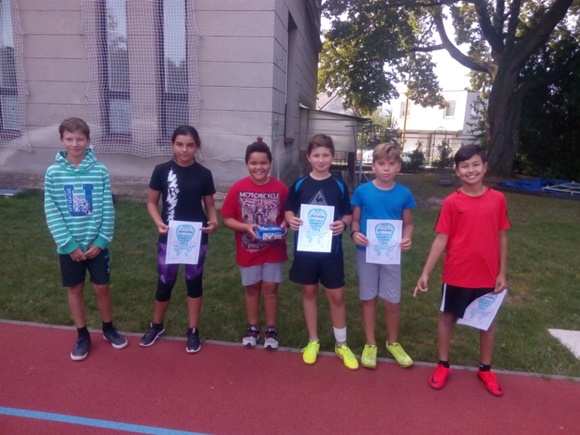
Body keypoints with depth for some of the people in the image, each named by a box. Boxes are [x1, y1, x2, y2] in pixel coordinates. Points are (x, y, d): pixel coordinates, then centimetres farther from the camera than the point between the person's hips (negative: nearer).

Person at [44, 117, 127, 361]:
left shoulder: (100, 171, -7)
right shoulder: (53, 172, -6)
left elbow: (107, 210, -5)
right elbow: (52, 213, -7)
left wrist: (101, 241, -10)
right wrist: (70, 244, -11)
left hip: (96, 244, 0)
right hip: (69, 246, 1)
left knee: (102, 287, 9)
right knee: (75, 289, 13)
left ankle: (108, 328, 32)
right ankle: (82, 336, 30)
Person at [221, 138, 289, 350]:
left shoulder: (280, 188, -9)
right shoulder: (238, 188, -10)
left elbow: (288, 215, 2)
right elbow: (227, 219, -7)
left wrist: (283, 226, -18)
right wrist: (247, 227, -21)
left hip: (274, 250, 0)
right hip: (248, 250, 0)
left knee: (270, 288, 10)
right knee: (252, 288, 14)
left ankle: (271, 329, 27)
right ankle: (252, 328, 33)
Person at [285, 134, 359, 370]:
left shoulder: (339, 186, -1)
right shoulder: (299, 185, -1)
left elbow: (348, 215, 2)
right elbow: (289, 211, 5)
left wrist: (343, 224, -20)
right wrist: (291, 220, -17)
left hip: (331, 248, -1)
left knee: (336, 295, 5)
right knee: (309, 292, 12)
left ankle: (341, 344, 24)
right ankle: (313, 341, 29)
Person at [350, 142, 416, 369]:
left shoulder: (404, 194, -4)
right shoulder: (362, 191, -7)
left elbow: (408, 224, 4)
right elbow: (355, 220, 1)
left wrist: (406, 239, -16)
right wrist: (355, 233, -20)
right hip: (366, 252, 0)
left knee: (392, 301, 9)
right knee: (368, 299, 11)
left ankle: (393, 343, 33)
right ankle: (370, 344, 28)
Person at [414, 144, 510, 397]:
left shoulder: (498, 199, -3)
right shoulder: (451, 202, -10)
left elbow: (501, 238, 3)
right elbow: (441, 239, -9)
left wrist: (502, 273, 1)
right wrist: (425, 273, -14)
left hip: (487, 276, 3)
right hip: (457, 275, -2)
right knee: (448, 317, 12)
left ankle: (485, 369, 36)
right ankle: (443, 365, 31)